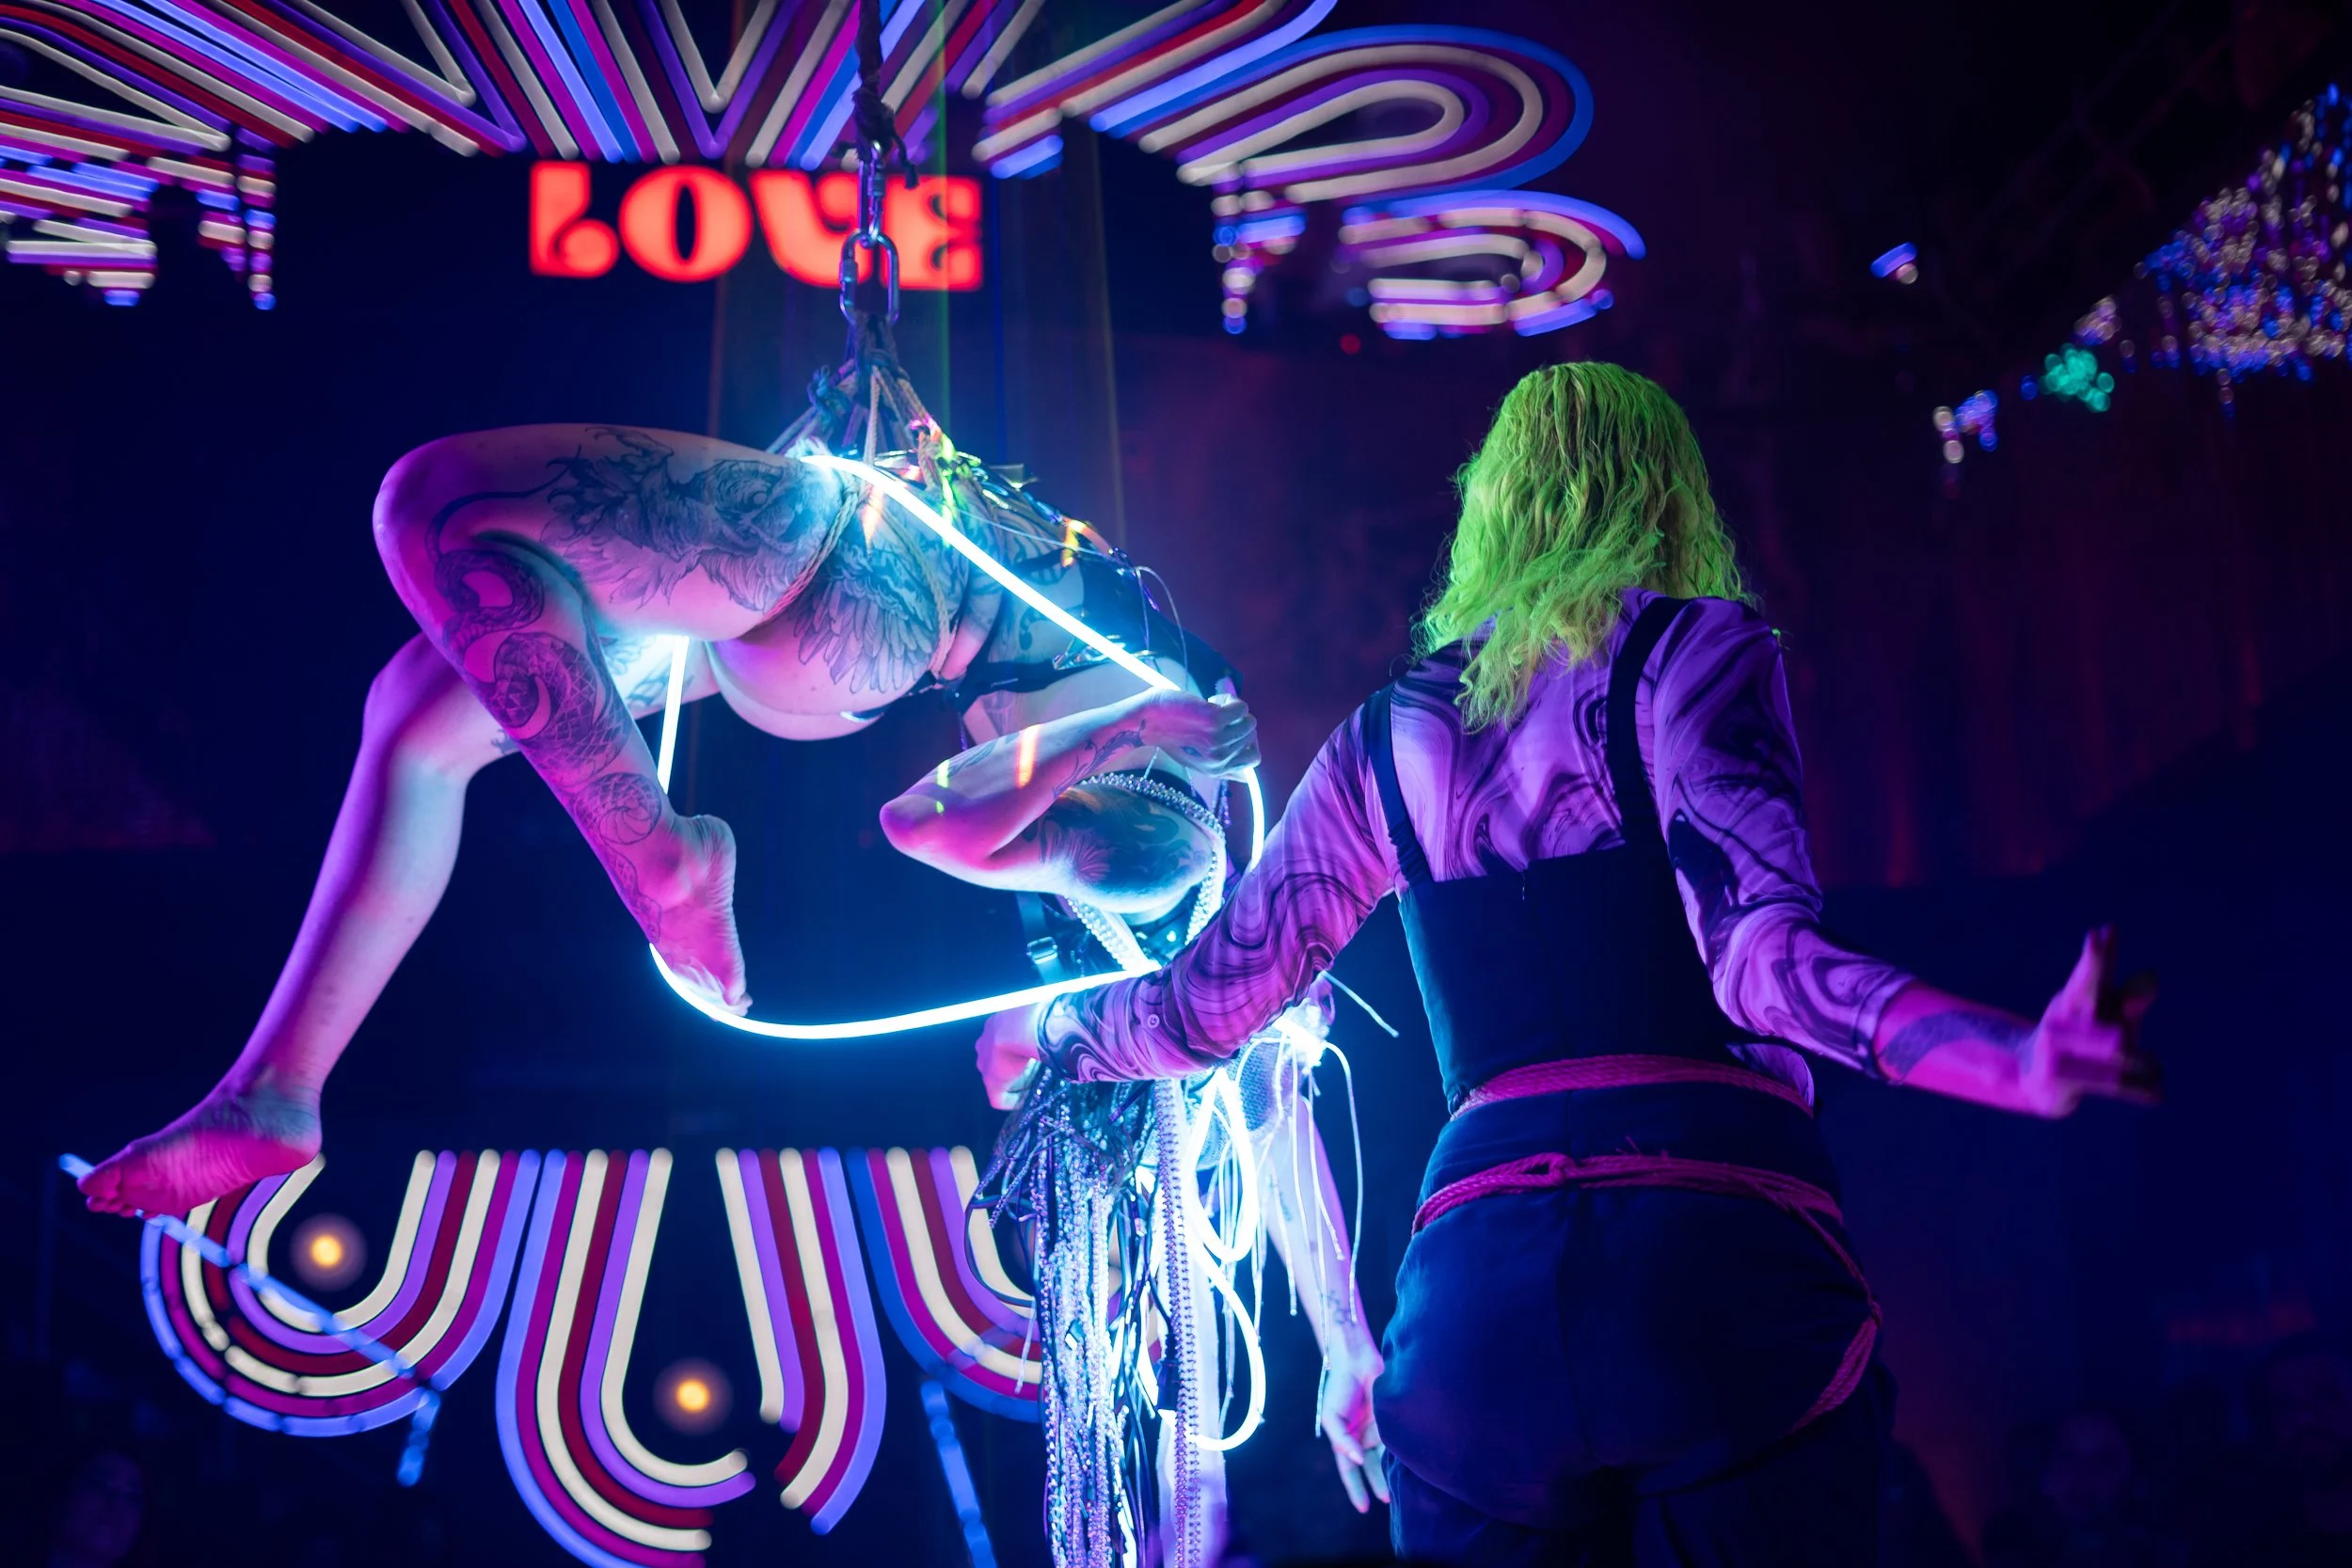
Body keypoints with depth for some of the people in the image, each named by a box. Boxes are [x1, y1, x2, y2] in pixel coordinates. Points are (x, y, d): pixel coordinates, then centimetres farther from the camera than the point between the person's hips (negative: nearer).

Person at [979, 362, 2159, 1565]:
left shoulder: (1385, 738, 16)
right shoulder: (1693, 649, 3)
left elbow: (1213, 1001, 21)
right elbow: (1760, 957, -13)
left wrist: (1043, 1034, 41)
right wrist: (2029, 1063, -25)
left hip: (1470, 1290, 4)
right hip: (1720, 1261, -4)